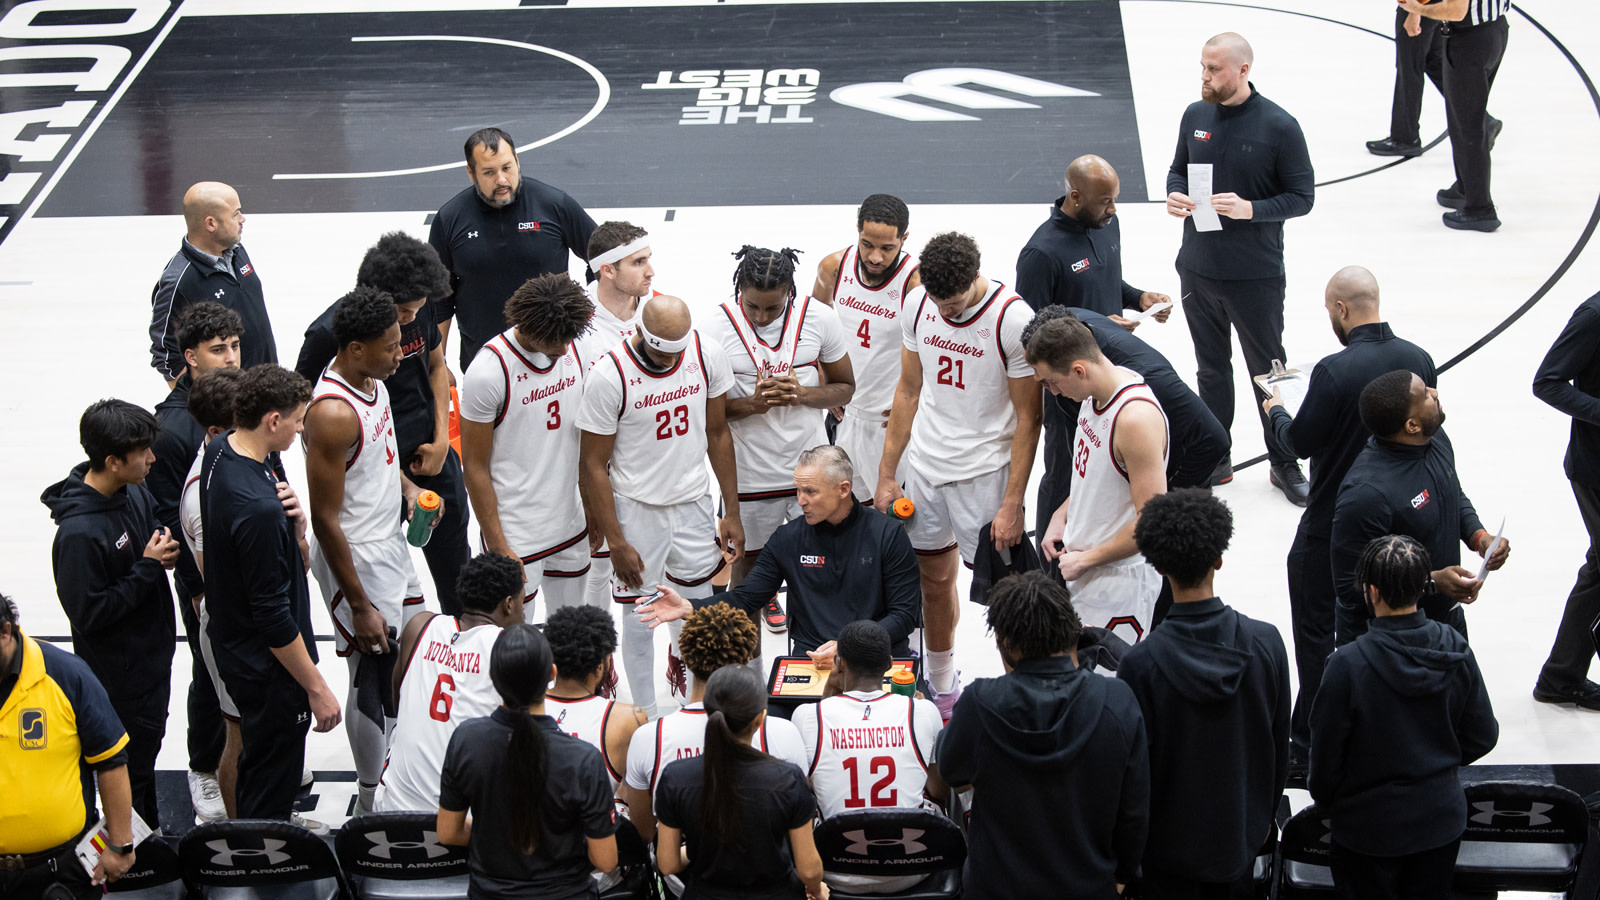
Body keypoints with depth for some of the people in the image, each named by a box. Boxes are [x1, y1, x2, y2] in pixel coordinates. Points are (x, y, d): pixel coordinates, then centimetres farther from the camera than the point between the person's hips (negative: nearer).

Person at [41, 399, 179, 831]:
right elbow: (88, 613, -27)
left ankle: (150, 836, 43)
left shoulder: (135, 491, -6)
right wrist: (148, 567, -25)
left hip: (152, 652, 9)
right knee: (131, 763, 8)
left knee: (148, 745, 25)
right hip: (120, 671, -9)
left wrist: (165, 547, -8)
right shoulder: (79, 532, -32)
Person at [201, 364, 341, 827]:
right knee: (273, 772, 9)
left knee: (260, 747, 31)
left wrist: (292, 524, -7)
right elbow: (272, 616, -29)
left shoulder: (219, 452, -6)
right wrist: (317, 688, -20)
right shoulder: (257, 508, -35)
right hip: (266, 667, -10)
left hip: (233, 644, 10)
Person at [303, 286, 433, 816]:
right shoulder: (332, 413, -31)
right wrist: (359, 606, -22)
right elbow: (326, 520, -26)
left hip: (390, 540, 10)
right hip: (355, 556, -10)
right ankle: (371, 804, 18)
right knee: (372, 676, 3)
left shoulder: (372, 378, -2)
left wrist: (406, 486, 4)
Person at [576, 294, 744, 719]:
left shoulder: (707, 355, -9)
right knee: (640, 618, 4)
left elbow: (717, 433, 5)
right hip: (636, 508, -4)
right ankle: (644, 714, 21)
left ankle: (681, 666, 44)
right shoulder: (609, 376, -21)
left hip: (694, 503, 4)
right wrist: (616, 542, -13)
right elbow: (594, 465, -13)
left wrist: (732, 512, 7)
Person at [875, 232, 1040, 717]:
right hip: (924, 466, 5)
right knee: (934, 581, 16)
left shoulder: (1013, 319, -18)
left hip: (985, 474, -5)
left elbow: (1027, 418, -13)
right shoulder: (918, 303, -2)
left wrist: (1012, 504, -14)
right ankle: (941, 688, 33)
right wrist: (886, 473, 10)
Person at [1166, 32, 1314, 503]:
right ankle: (1216, 459, 28)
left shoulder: (1279, 126, -13)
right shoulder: (1195, 116, 2)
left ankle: (1285, 464, 20)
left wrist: (1251, 209, -23)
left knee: (1268, 372, 7)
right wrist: (1175, 195, -7)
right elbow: (1178, 169, 16)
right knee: (1211, 367, 16)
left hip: (1255, 276, -5)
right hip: (1198, 270, 5)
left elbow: (1302, 196, -9)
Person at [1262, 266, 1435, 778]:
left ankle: (1308, 750, 9)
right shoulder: (1419, 360, -5)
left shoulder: (1335, 371, -24)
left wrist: (1275, 411, 6)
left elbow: (1299, 443, -15)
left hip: (1330, 529, -6)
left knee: (1315, 635, 5)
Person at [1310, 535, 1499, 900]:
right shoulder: (1456, 651, -12)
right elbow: (1482, 737, -1)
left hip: (1369, 826, -4)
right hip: (1442, 819, 4)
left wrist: (1324, 802, 6)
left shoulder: (1348, 665, -25)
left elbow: (1326, 751, -14)